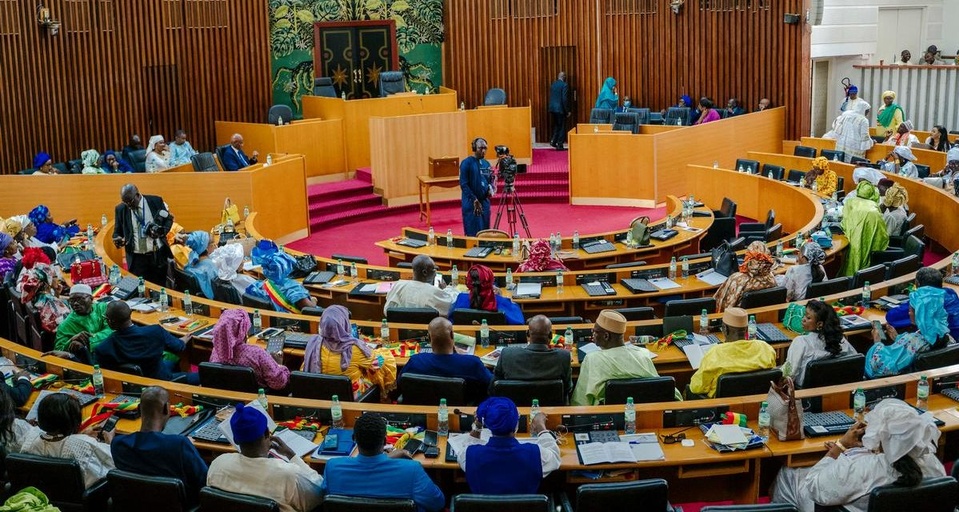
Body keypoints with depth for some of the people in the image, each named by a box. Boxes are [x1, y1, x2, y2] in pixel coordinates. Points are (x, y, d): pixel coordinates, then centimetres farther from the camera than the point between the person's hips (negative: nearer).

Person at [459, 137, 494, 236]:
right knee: (472, 233, -5)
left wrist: (490, 188, -3)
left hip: (485, 201, 6)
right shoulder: (467, 163, -8)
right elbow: (463, 184, -12)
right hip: (471, 202, -6)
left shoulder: (486, 163, 11)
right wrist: (474, 200, -16)